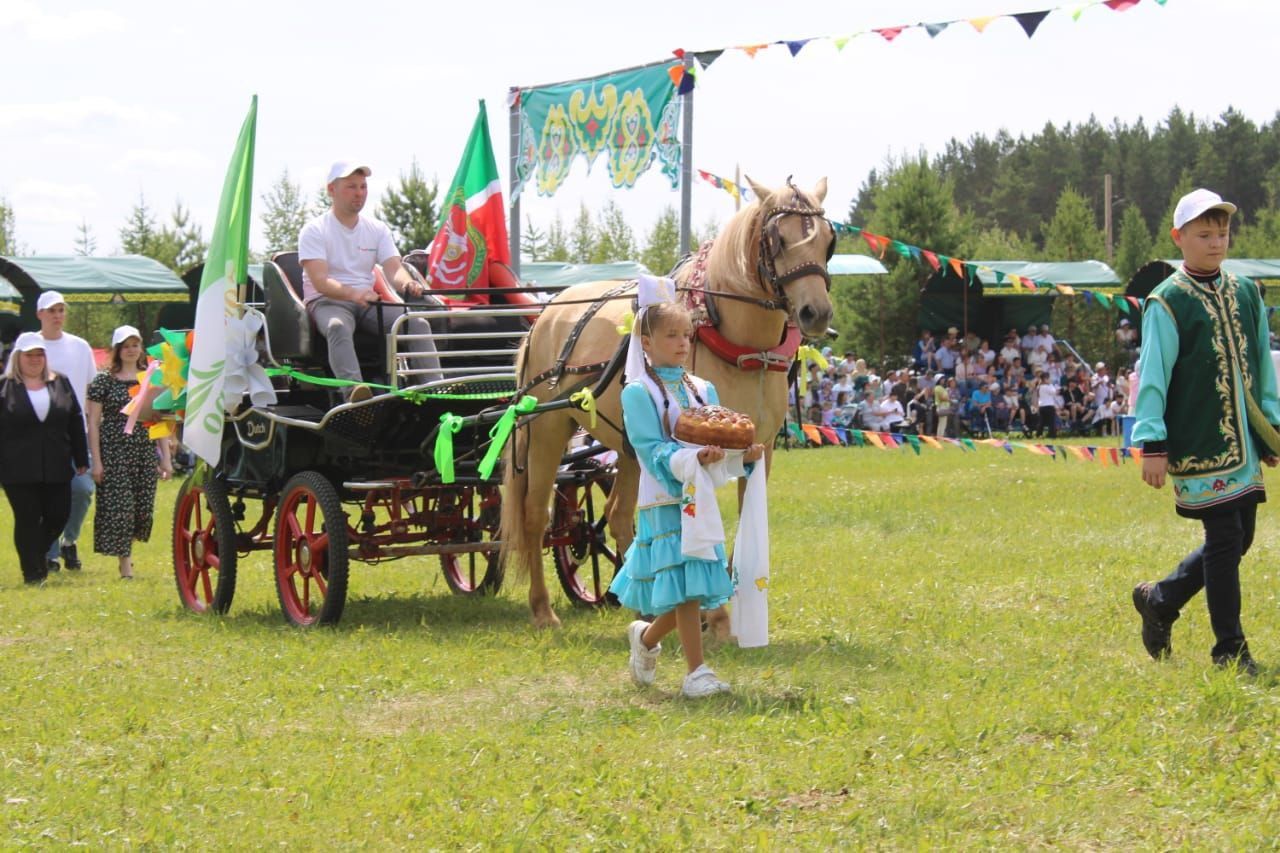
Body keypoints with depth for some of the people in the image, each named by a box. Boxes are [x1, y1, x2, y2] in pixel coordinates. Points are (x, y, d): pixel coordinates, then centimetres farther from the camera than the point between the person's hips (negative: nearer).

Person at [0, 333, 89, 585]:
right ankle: (32, 571, 7)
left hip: (56, 468, 3)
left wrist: (81, 460, 9)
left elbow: (76, 424, 12)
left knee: (58, 515, 3)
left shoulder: (61, 384, 11)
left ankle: (38, 553, 30)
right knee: (27, 520, -1)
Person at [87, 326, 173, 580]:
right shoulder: (104, 381, 0)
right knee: (118, 507, -7)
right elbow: (93, 423, -1)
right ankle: (125, 562, -1)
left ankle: (127, 547, 27)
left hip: (146, 453, 3)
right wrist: (96, 461, -8)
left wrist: (165, 458, 7)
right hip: (114, 452, -3)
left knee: (144, 508, 2)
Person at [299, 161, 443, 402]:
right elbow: (319, 281, -16)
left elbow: (394, 269, 0)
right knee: (338, 326, -40)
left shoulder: (377, 229, 13)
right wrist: (354, 294, -36)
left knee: (418, 323, -19)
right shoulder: (314, 231, -3)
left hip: (368, 301, 5)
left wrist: (407, 283, -27)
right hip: (326, 301, -5)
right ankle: (354, 390, -60)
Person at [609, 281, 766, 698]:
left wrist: (744, 454, -10)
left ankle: (646, 637, 33)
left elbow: (719, 441, 11)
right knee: (684, 588, -10)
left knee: (692, 591, 7)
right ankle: (696, 673, -5)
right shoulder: (638, 393, -6)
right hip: (664, 502, -6)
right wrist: (691, 458, -32)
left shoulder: (703, 390, 13)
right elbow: (652, 449, -16)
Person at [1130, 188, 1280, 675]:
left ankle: (1159, 600, 28)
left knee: (1238, 539, 9)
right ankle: (1230, 651, 3)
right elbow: (1153, 375, -9)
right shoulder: (1167, 303, -7)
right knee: (1224, 537, -7)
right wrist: (1152, 443, -13)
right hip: (1198, 444, -7)